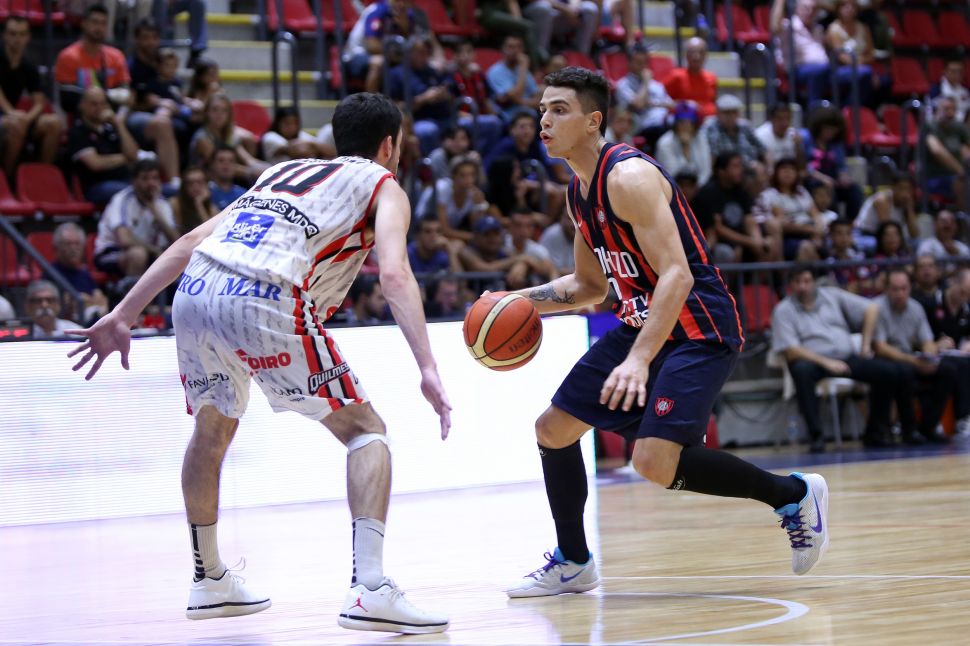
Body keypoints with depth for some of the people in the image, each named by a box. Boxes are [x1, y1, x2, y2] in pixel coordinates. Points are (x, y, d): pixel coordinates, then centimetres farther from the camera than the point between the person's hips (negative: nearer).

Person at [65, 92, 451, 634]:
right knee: (365, 430, 5)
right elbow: (394, 273, -3)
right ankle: (370, 590, -9)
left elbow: (192, 241, 26)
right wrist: (428, 370, -11)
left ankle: (209, 580, 41)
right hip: (263, 301, -6)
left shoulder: (286, 172, 34)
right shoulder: (384, 186, 18)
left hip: (195, 291, 6)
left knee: (212, 430, 30)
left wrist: (122, 316, 27)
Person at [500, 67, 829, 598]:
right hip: (642, 323, 10)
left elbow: (677, 276, -28)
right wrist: (522, 301, 8)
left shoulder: (628, 176, -20)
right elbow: (591, 284, 23)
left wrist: (638, 359, -37)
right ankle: (572, 563, 27)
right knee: (553, 428, 10)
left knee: (655, 460, -24)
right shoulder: (579, 190, 10)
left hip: (698, 330, -10)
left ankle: (792, 495, -4)